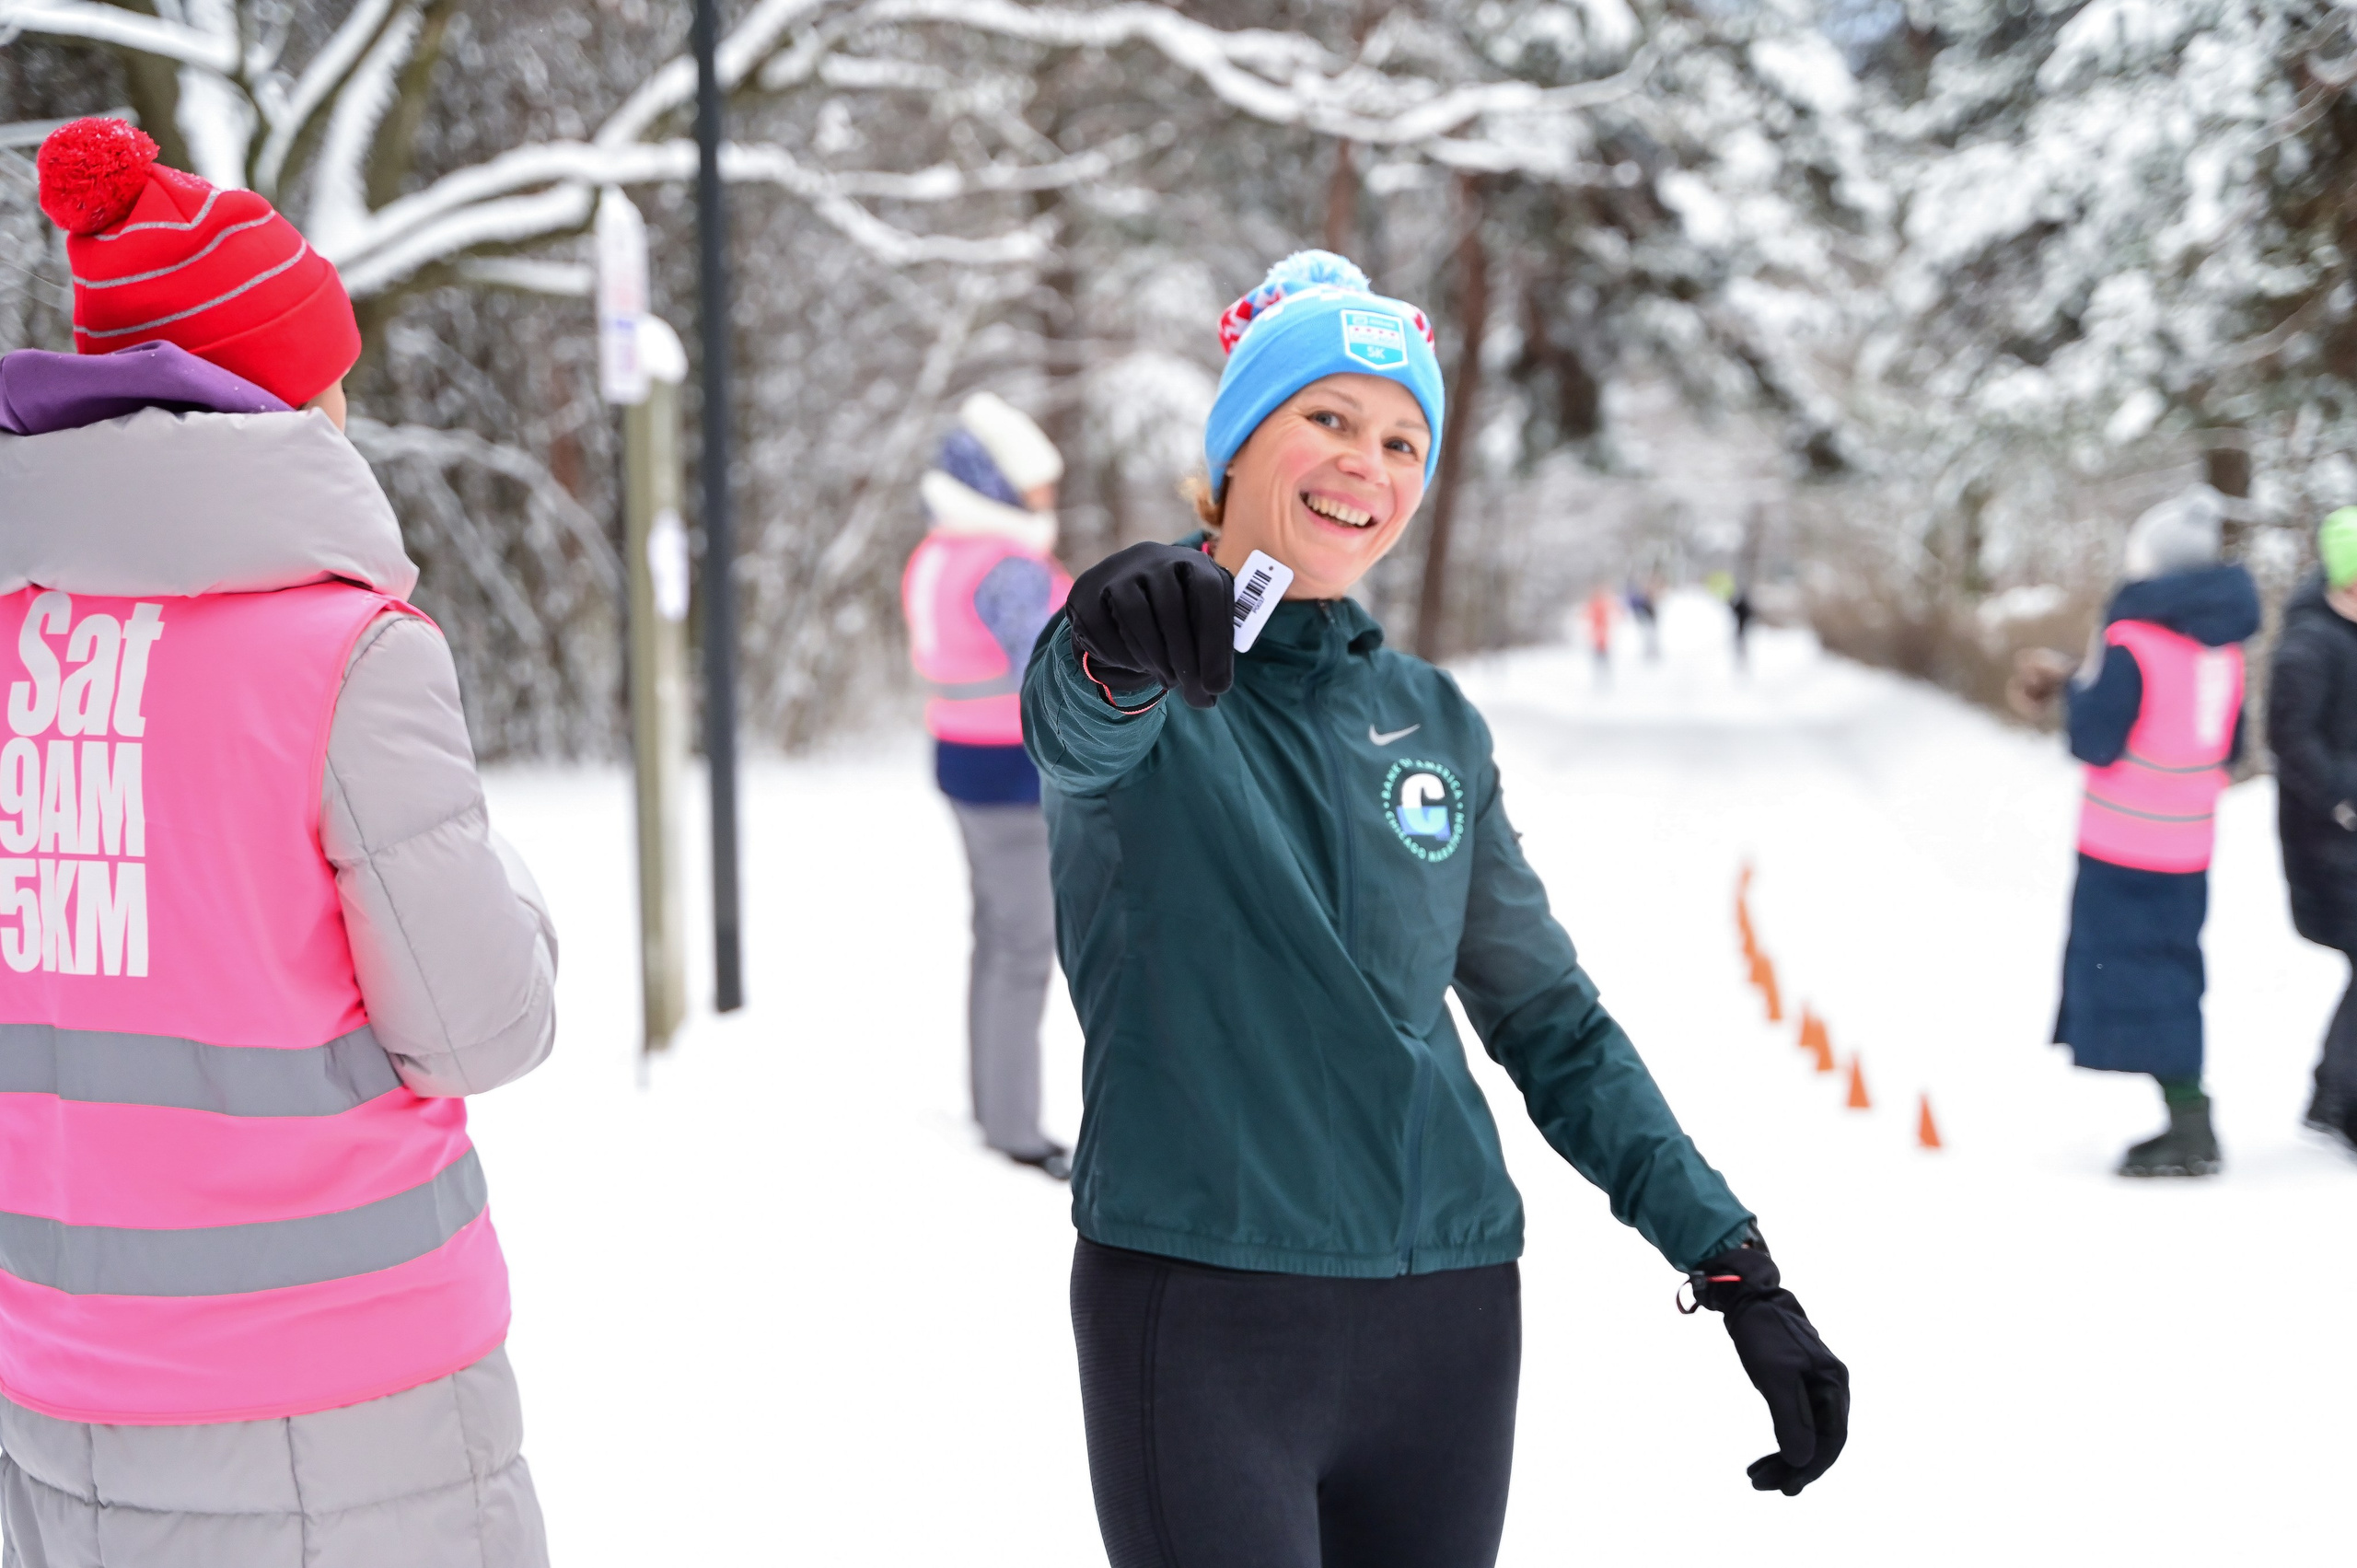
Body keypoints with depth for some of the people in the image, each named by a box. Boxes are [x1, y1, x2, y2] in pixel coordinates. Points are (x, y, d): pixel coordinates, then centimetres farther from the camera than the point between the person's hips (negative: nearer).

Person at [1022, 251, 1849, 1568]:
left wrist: (1734, 1263, 7)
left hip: (1447, 1319, 5)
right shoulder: (1142, 671, -2)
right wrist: (1120, 653, -52)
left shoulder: (1435, 721, 13)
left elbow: (1552, 1022, 15)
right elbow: (1079, 726, -27)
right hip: (1203, 1311, -5)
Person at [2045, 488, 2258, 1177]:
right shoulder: (2223, 642, 7)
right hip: (2189, 845, 7)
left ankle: (2190, 1123, -9)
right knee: (2169, 974, 15)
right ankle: (2189, 1125, 17)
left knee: (2133, 973, -2)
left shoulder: (2132, 641, -16)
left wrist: (2085, 682, 0)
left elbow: (2096, 743, -15)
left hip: (2124, 844, -7)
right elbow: (2229, 748, 13)